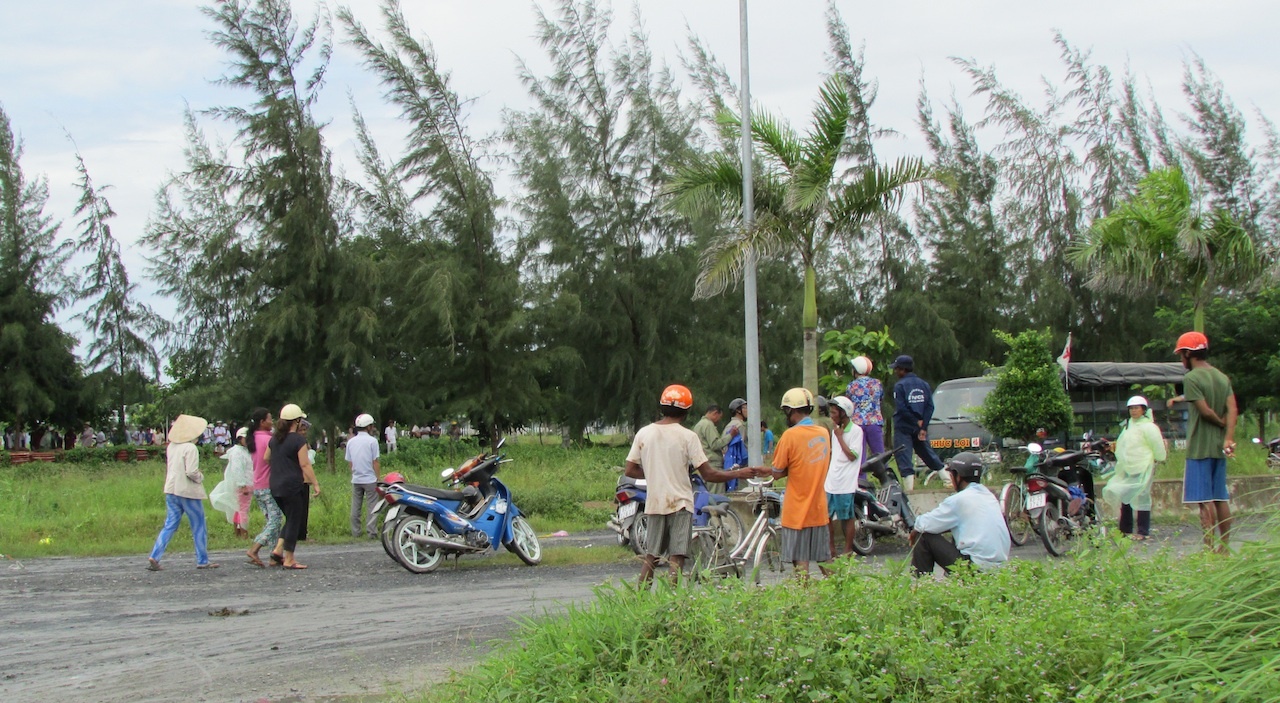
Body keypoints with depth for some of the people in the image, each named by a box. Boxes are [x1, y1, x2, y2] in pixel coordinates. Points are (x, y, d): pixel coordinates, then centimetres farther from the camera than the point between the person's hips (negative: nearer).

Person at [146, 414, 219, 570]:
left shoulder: (171, 447, 8)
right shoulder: (190, 448, -16)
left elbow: (167, 468, 16)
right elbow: (191, 472, -22)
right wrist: (200, 477, -5)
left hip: (171, 490, 7)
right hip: (188, 492, -7)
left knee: (170, 525, 9)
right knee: (199, 527, 7)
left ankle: (154, 557, -3)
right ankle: (202, 560, 12)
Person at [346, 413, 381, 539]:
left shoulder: (351, 441, 6)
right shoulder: (372, 440, -10)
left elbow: (349, 461, 9)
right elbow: (375, 462, -10)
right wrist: (378, 477, -1)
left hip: (356, 480, 5)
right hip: (370, 479, -5)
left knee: (355, 506, 10)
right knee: (371, 506, 0)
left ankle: (355, 532, 13)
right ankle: (371, 532, -3)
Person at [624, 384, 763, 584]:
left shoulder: (644, 433, 3)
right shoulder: (687, 436, -7)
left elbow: (630, 470, 5)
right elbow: (708, 475, -8)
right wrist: (738, 474, 4)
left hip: (654, 504, 4)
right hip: (680, 504, -4)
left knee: (651, 556, 13)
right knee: (676, 559, -2)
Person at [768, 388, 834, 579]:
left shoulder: (791, 435, -15)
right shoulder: (824, 433, 3)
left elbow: (777, 473, -11)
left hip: (797, 511, -6)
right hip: (819, 509, 6)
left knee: (801, 563, 0)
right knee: (824, 560, 15)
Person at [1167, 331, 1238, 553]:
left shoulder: (1191, 378, -11)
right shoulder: (1223, 378, 11)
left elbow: (1205, 410, -18)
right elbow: (1232, 409, -1)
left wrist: (1221, 423, 0)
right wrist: (1229, 437, -11)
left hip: (1200, 447, -7)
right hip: (1219, 447, 7)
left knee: (1204, 500, -7)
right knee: (1221, 498, 11)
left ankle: (1210, 547, -10)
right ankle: (1224, 547, 13)